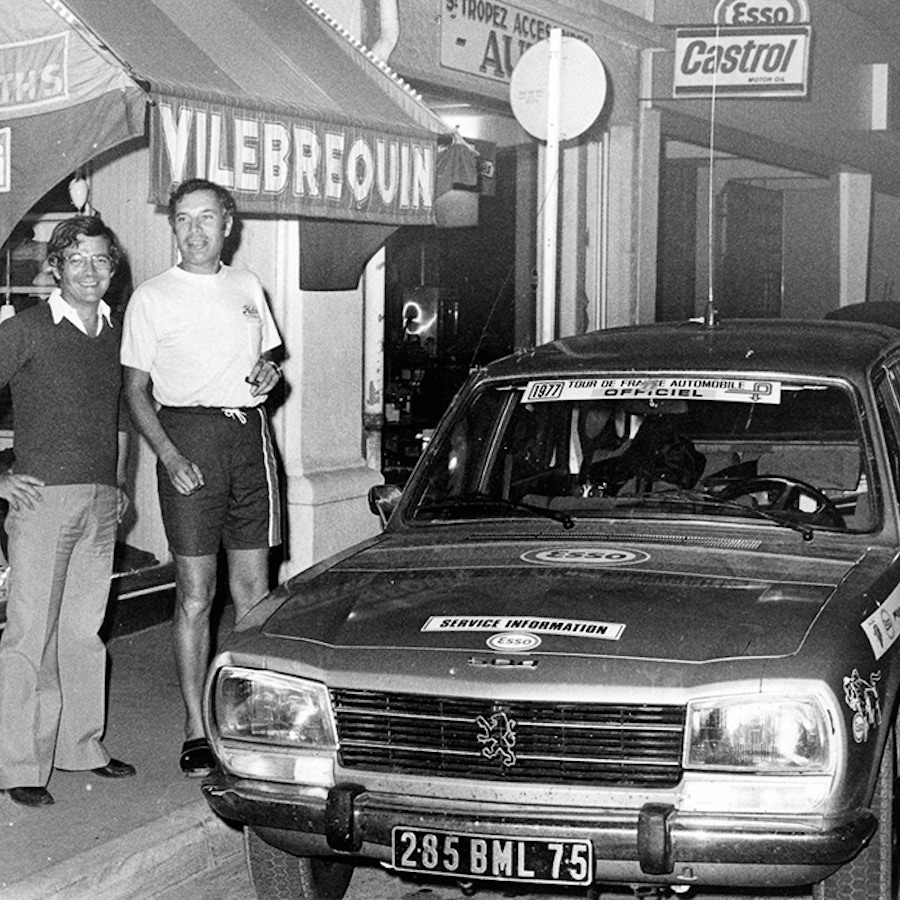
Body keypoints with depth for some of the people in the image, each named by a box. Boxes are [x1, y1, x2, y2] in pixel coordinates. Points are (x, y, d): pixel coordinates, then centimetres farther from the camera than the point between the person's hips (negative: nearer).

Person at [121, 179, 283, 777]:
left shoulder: (248, 287, 13)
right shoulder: (153, 298, 1)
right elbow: (136, 390, -1)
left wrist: (270, 369, 1)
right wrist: (170, 456, -14)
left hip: (250, 432, 4)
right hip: (188, 432, -4)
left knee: (253, 589, 7)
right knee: (196, 594, -3)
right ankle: (197, 730, 2)